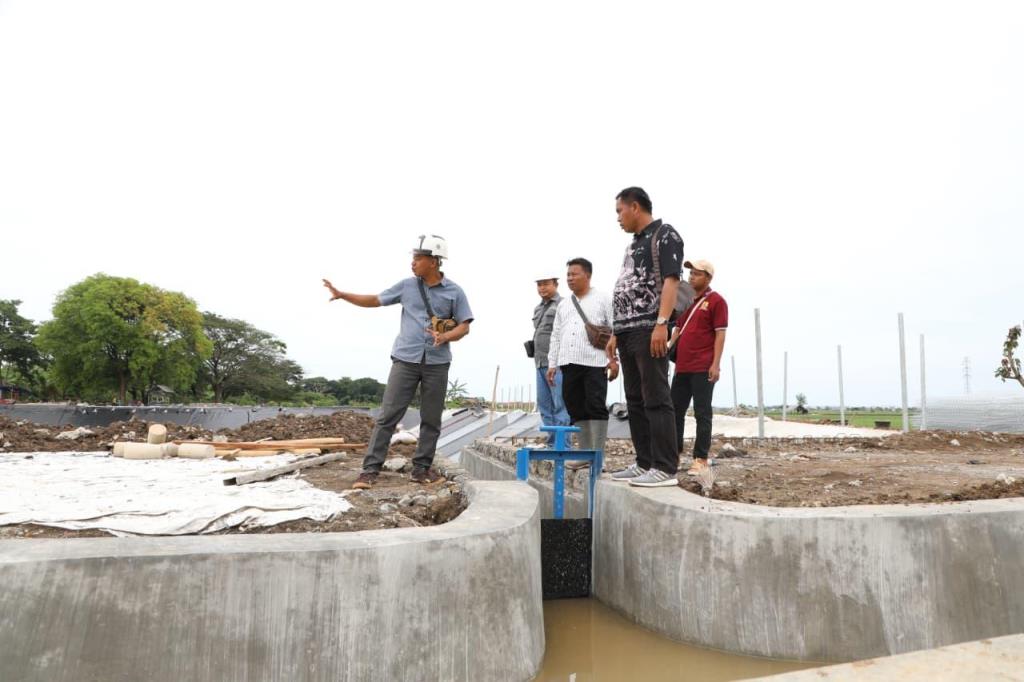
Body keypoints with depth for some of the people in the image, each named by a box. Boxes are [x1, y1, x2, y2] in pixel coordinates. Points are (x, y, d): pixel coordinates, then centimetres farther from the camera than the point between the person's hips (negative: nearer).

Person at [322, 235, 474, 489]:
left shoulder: (454, 291, 1)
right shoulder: (407, 285, 6)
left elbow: (464, 326, 0)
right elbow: (375, 300, 15)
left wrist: (446, 336, -19)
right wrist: (342, 295, 10)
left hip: (437, 363, 0)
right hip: (406, 360, 1)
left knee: (431, 419, 6)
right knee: (388, 415, -2)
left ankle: (422, 468, 18)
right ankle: (370, 469, 1)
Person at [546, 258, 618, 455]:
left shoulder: (602, 299, 5)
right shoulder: (563, 304, 21)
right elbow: (556, 335, 21)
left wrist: (614, 359, -9)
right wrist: (552, 364, 14)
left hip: (594, 363, -5)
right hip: (569, 364, 6)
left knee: (596, 407, -6)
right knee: (576, 409, 6)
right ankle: (584, 452, 13)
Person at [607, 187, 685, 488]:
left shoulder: (665, 235, -1)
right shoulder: (634, 244, 24)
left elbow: (671, 280, -13)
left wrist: (662, 324, -23)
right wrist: (615, 333, 20)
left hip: (649, 330, -9)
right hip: (627, 332, 9)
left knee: (656, 400, -10)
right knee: (635, 401, 9)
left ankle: (665, 468, -7)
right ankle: (644, 463, 15)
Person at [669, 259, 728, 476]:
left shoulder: (716, 301, -2)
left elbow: (720, 334, -8)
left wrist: (716, 364, -15)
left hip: (703, 368, -7)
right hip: (682, 366, 7)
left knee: (702, 414, -2)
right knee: (675, 411, 9)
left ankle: (701, 459, 4)